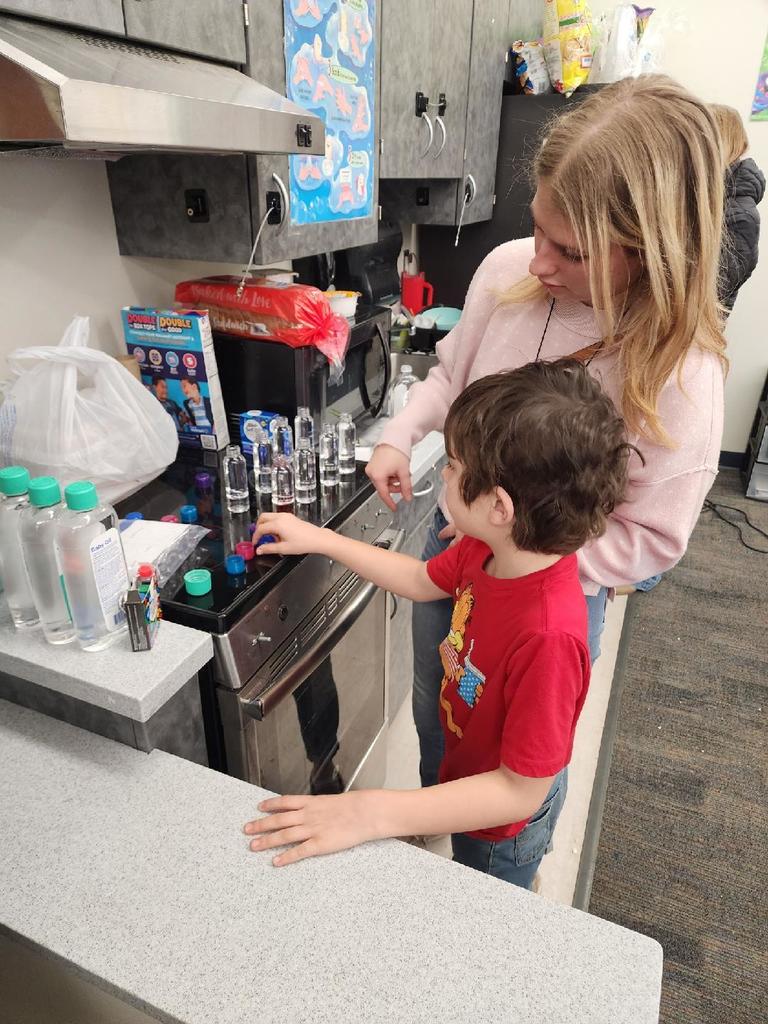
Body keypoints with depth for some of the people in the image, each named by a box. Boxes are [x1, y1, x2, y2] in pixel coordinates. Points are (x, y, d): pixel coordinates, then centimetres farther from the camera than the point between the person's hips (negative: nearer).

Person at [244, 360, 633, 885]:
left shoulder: (549, 635, -44)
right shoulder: (488, 549, -20)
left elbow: (520, 793, -35)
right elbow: (420, 580, 0)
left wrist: (373, 814, -41)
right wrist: (320, 539, -1)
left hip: (502, 822, -7)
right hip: (470, 774, 7)